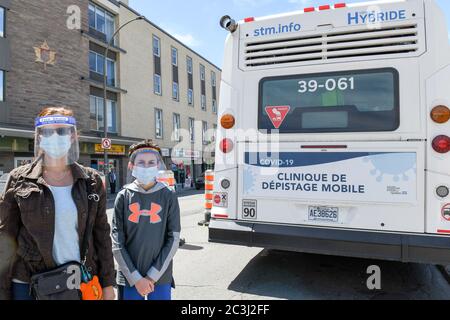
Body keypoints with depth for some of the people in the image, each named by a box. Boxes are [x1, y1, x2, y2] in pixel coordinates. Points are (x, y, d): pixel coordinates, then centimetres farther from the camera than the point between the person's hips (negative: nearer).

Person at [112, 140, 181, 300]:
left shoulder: (168, 197, -2)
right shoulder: (124, 197, -2)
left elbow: (173, 240, -3)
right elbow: (117, 243, -3)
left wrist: (153, 276, -8)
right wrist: (136, 278, -8)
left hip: (160, 278, 0)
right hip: (129, 278, 0)